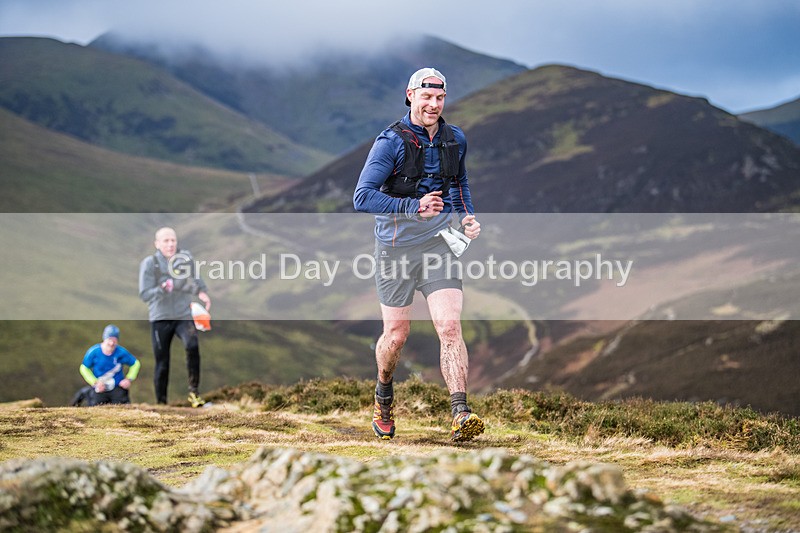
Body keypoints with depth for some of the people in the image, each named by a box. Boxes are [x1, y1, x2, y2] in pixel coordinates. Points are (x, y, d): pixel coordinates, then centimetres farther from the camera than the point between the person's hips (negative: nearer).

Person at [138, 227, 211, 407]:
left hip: (184, 315, 1)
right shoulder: (149, 263, -10)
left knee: (192, 346, -27)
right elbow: (144, 294, -14)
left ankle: (194, 391, -18)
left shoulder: (186, 258, 0)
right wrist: (162, 289, -29)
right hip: (160, 318, -1)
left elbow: (195, 278, 21)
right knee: (162, 363, 5)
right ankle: (161, 402, 20)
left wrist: (201, 291, 8)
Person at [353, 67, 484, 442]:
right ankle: (384, 396, 37)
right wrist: (414, 208, -28)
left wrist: (467, 217, 9)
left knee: (450, 327, -14)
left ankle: (460, 414, -21)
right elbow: (363, 197, -18)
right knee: (396, 334, 8)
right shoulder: (391, 141, -10)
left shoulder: (455, 140, 7)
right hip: (396, 247, -3)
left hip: (439, 244, 3)